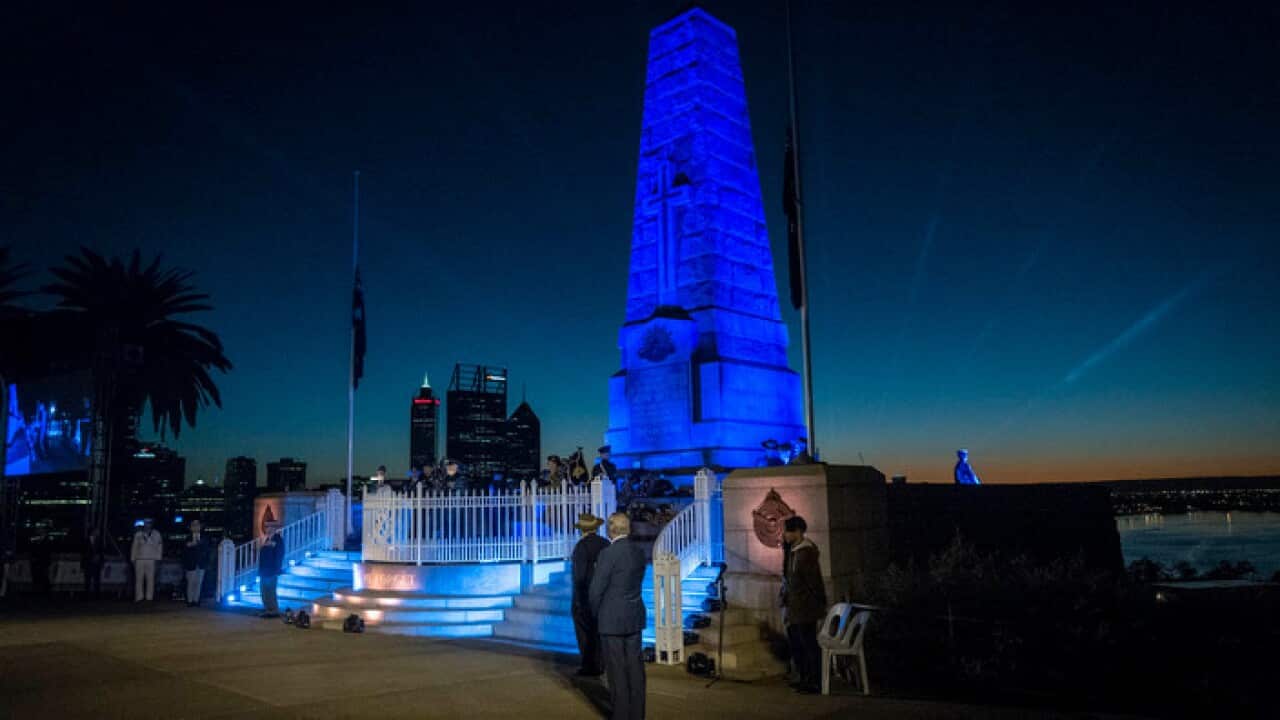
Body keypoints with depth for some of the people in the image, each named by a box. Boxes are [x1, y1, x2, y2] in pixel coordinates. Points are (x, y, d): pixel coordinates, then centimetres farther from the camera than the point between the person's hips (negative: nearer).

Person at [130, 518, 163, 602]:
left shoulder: (156, 534, 7)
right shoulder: (138, 534, 8)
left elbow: (159, 546, 9)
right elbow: (134, 547, 11)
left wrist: (158, 558, 3)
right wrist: (133, 559, 6)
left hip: (151, 560, -1)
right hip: (139, 559, 1)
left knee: (150, 579, -4)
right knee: (139, 579, -2)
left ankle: (149, 597, -1)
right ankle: (139, 597, 2)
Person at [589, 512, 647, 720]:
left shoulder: (608, 554, -17)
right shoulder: (639, 551, 3)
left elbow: (596, 590, -13)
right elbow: (637, 583, 10)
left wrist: (595, 614, 3)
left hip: (612, 619, -6)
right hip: (635, 617, 6)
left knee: (617, 669, 3)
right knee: (635, 666, 12)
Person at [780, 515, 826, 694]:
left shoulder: (806, 552, -17)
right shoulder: (791, 551, 11)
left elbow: (815, 581, -17)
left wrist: (821, 604, -15)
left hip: (805, 608, -10)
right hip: (791, 607, 10)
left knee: (809, 644, -3)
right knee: (795, 644, 15)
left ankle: (816, 682, 4)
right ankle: (805, 679, 26)